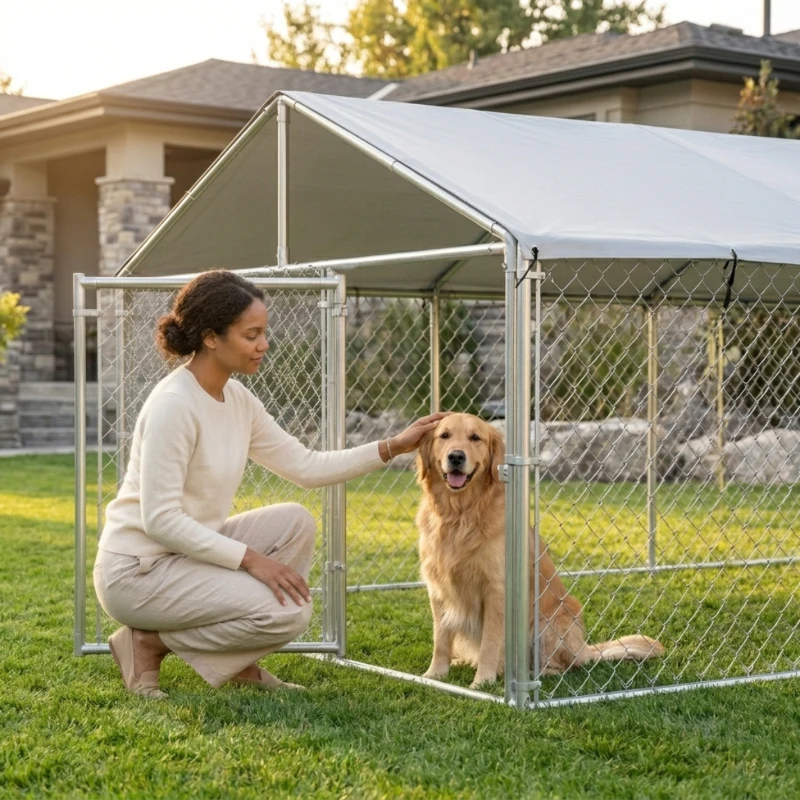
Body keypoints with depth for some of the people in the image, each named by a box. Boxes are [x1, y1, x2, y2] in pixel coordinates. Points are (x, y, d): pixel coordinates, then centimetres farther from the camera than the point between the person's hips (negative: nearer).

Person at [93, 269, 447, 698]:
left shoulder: (238, 400, 5)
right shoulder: (174, 405, -22)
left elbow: (306, 466, 10)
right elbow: (159, 519, -24)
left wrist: (392, 447, 5)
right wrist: (249, 558, -22)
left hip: (188, 549, 9)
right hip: (136, 571, -9)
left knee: (295, 522, -2)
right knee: (288, 612, -18)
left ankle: (236, 662, 6)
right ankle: (149, 642, -3)